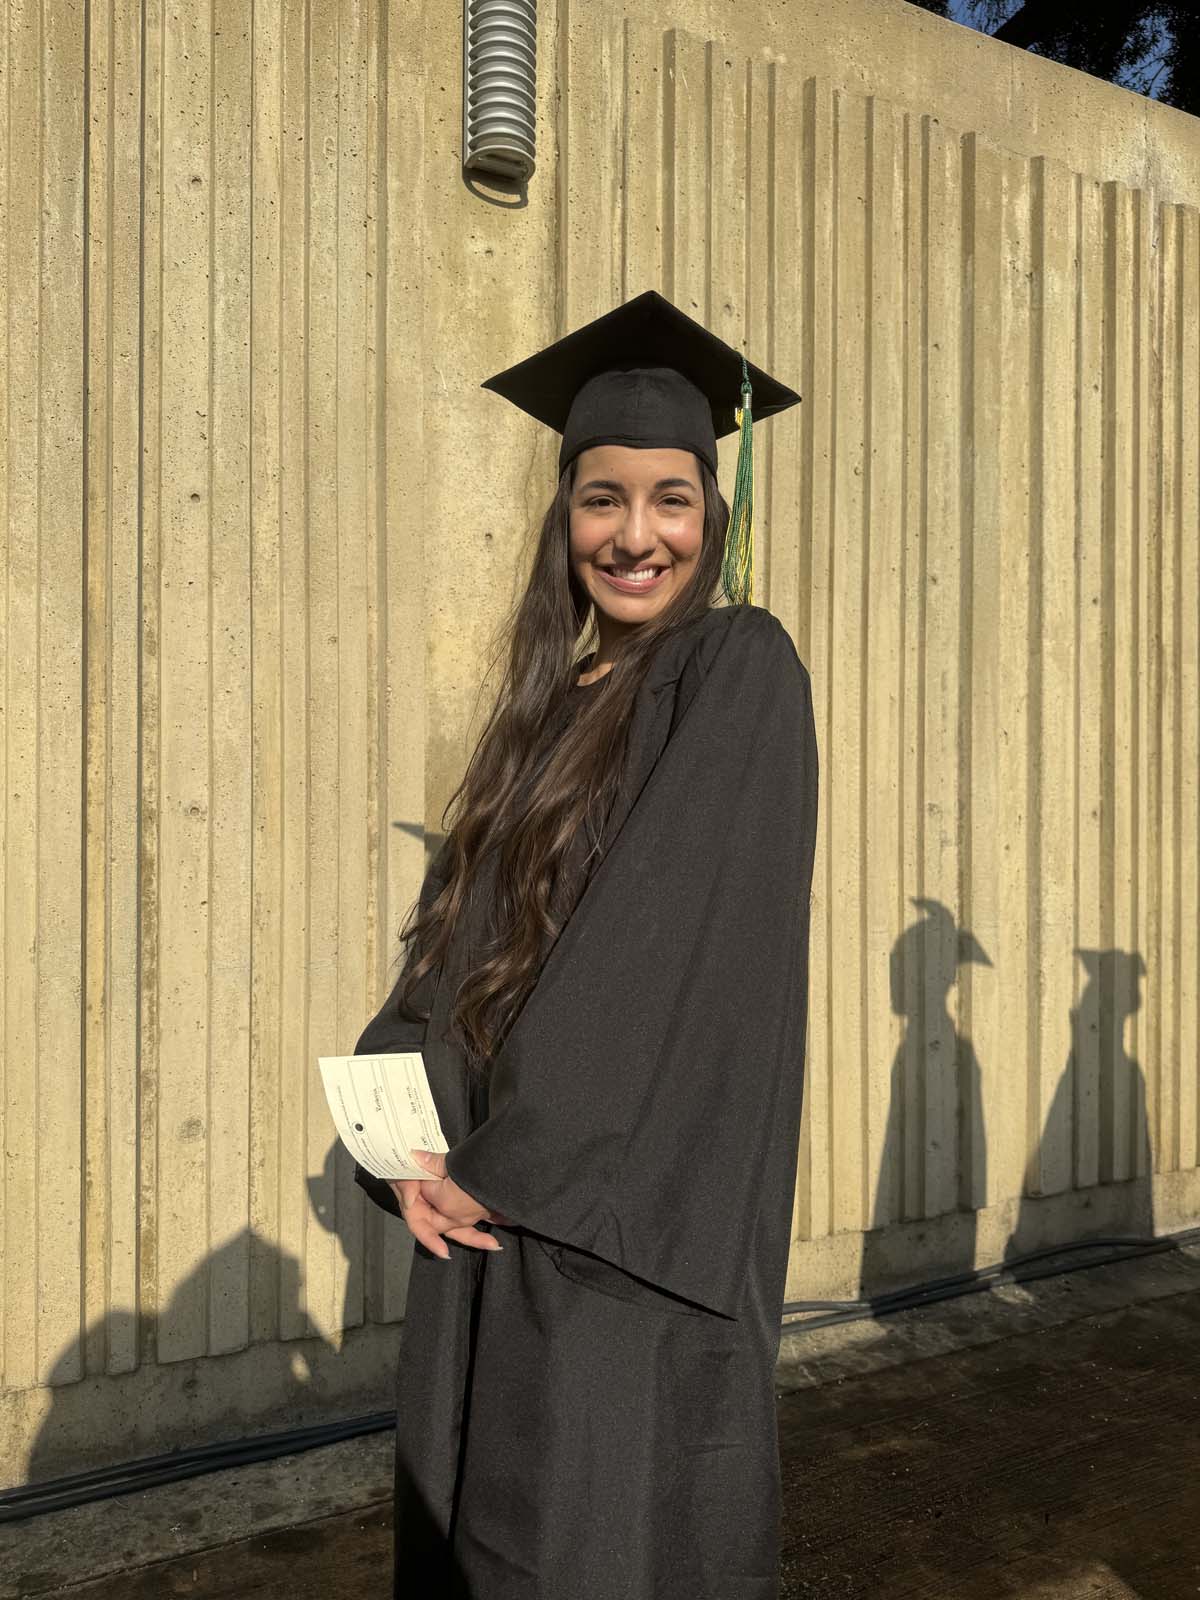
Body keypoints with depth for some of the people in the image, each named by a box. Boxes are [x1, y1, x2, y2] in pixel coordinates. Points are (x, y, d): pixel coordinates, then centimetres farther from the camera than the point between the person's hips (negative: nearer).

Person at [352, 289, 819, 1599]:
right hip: (497, 1212, 7)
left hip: (632, 1233, -7)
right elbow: (452, 939, 7)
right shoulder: (552, 703, 13)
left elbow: (674, 939, -17)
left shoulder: (741, 670, -7)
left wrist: (512, 1162, -15)